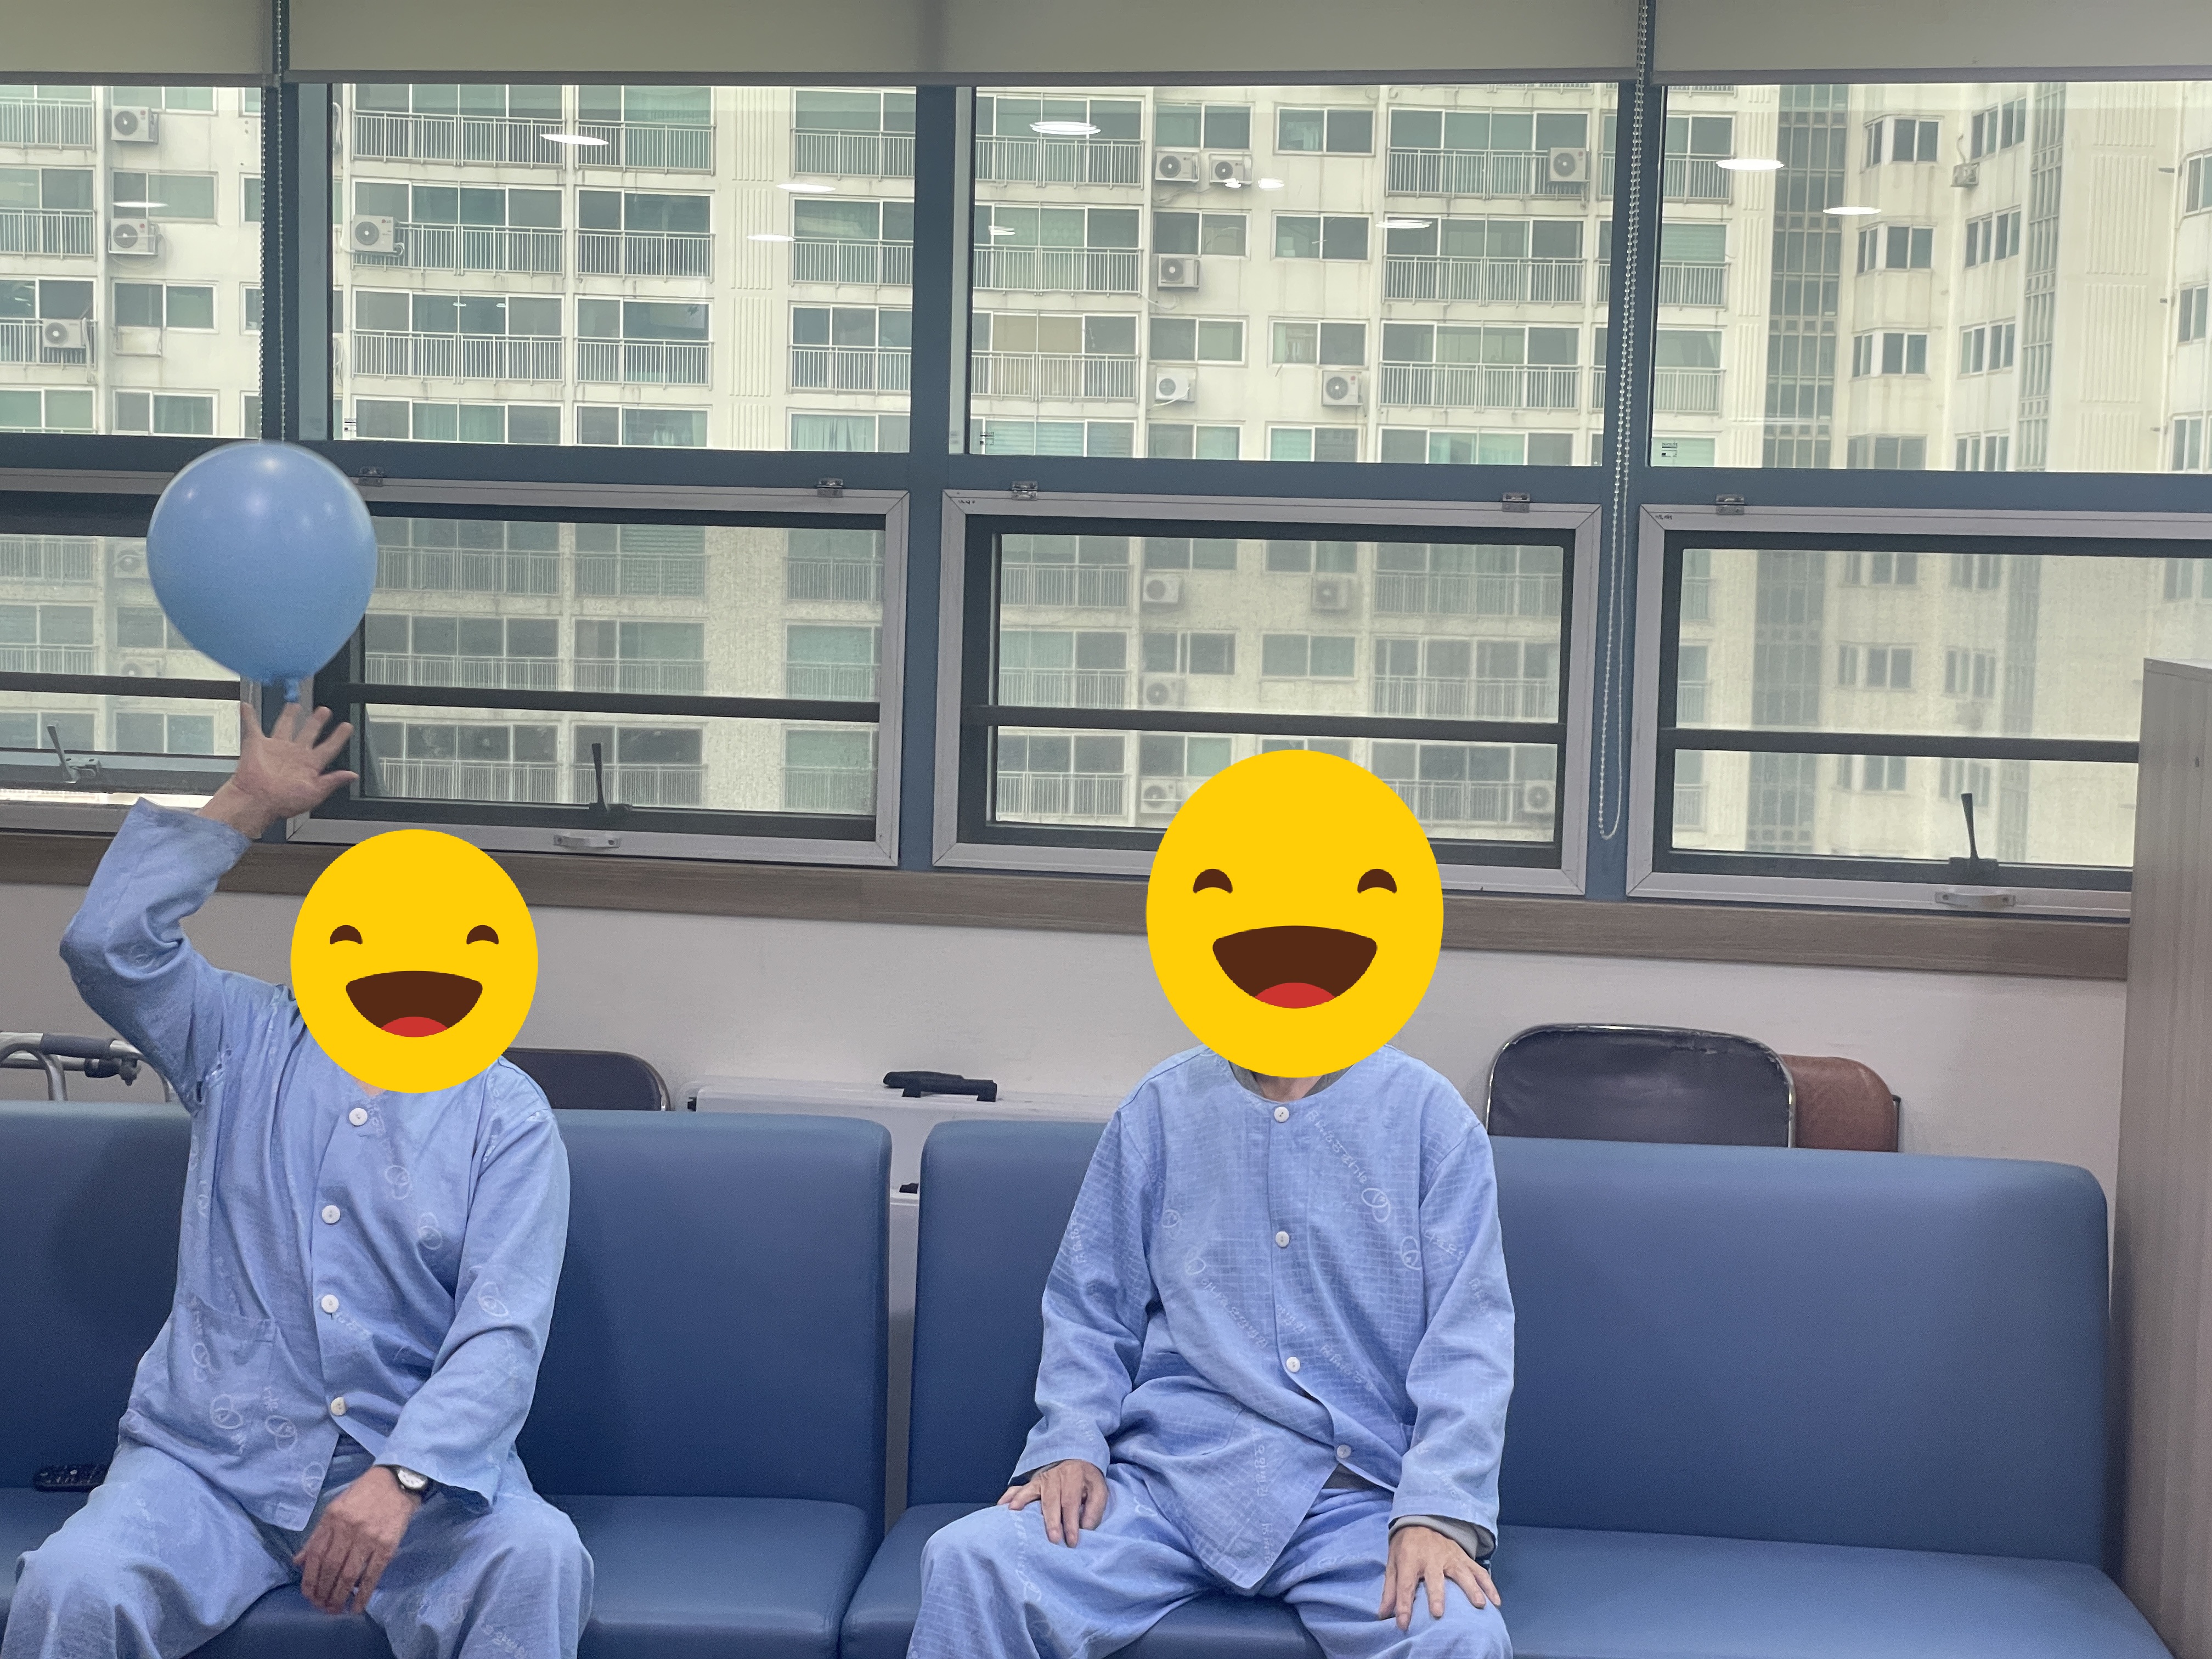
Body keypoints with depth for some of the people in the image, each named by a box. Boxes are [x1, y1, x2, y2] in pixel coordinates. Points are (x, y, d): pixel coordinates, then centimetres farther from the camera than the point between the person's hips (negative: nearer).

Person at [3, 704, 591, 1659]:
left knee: (536, 1556, -32)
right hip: (207, 1461, 2)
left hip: (419, 1466, -1)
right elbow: (105, 944, -1)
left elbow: (504, 1334, -7)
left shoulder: (507, 1115, 5)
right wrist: (245, 805, 3)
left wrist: (400, 1479, -23)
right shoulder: (246, 1044, 15)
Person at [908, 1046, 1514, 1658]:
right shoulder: (1162, 1105, 15)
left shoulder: (1427, 1109, 7)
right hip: (1168, 1476, 2)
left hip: (1357, 1501, -2)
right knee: (968, 1562, -23)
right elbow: (1087, 1310, 17)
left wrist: (1435, 1514, -15)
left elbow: (1468, 1338, 0)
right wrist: (1070, 1447, -3)